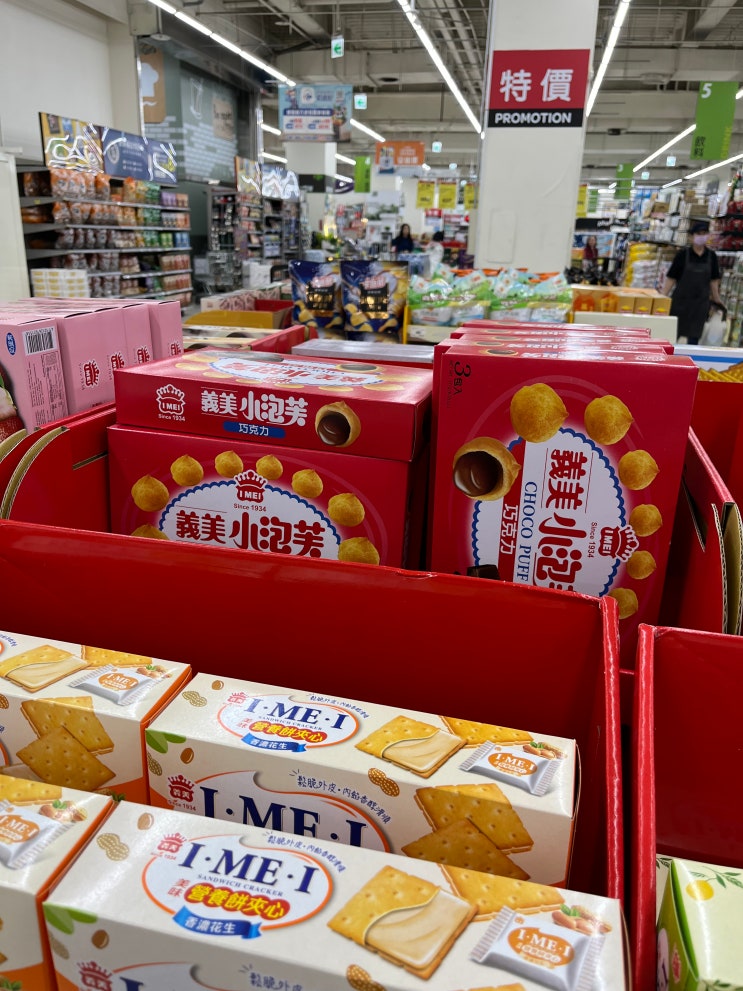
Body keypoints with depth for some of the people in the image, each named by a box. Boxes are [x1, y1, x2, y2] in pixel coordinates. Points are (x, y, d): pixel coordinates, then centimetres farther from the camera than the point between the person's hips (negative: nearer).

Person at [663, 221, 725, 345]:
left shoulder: (711, 256, 4)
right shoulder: (683, 254, -4)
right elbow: (671, 279, -4)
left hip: (701, 303, 2)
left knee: (694, 337, 2)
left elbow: (713, 280, 11)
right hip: (680, 301, -2)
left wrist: (718, 301, 12)